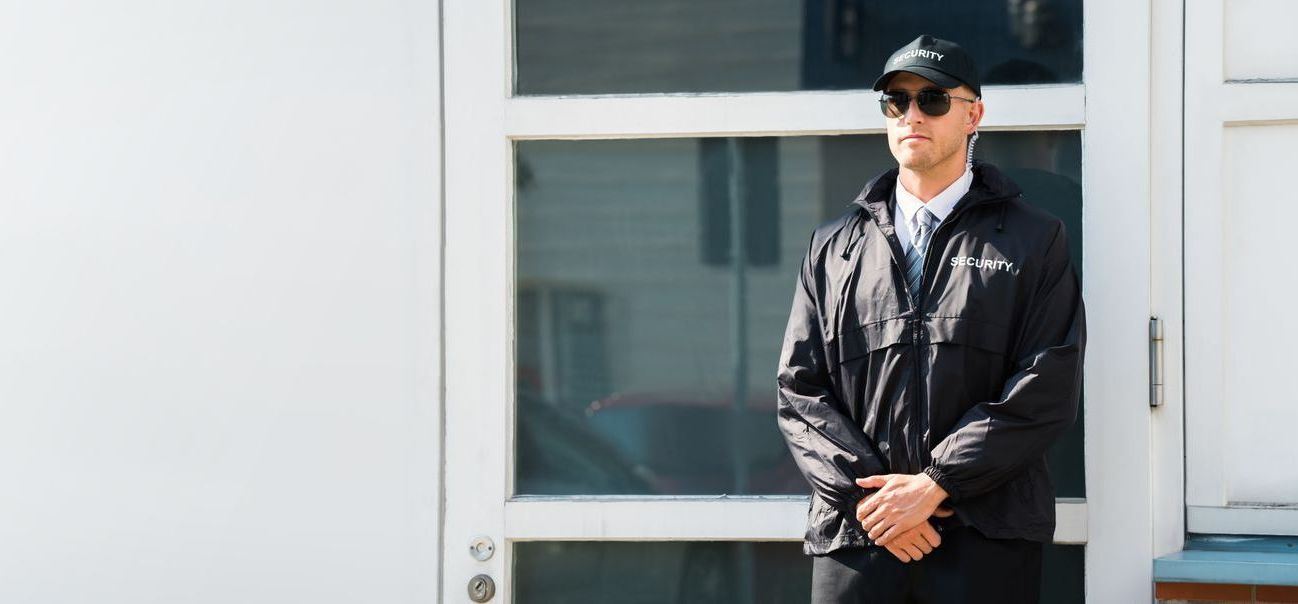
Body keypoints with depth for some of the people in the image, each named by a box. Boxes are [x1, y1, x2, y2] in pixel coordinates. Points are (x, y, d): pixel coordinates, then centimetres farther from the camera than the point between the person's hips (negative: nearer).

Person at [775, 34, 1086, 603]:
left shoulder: (1034, 240, 7)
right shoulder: (833, 247, 15)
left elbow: (1046, 391, -4)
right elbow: (800, 391, 9)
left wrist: (933, 485, -11)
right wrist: (865, 491, -7)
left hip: (986, 541, -2)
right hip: (853, 537, 2)